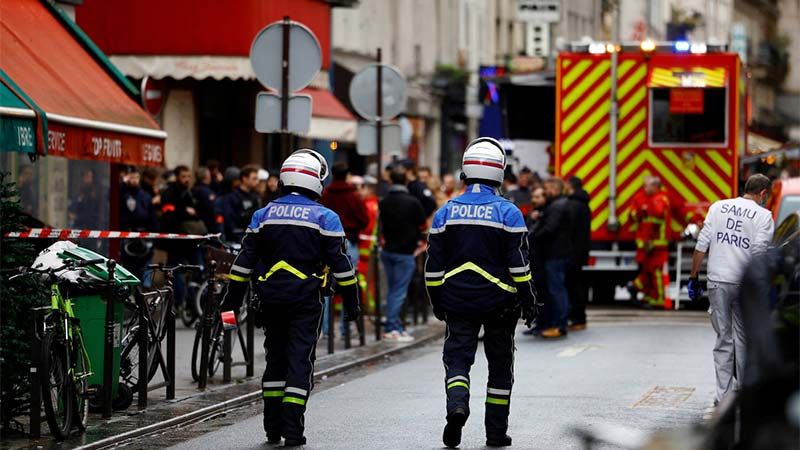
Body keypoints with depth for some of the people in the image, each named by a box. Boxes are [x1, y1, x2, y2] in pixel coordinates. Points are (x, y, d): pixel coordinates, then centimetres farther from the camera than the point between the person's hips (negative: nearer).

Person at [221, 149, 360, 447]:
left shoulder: (263, 215, 7)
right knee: (300, 361, -1)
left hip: (270, 298, 4)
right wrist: (351, 300, 3)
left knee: (275, 360, 14)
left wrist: (232, 300, 10)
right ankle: (293, 430, -6)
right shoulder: (324, 218, -3)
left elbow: (244, 261, 7)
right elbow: (340, 263, -4)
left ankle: (273, 427, 15)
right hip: (306, 300, -4)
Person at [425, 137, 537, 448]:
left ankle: (457, 405, -25)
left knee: (457, 356, 4)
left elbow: (434, 265, 5)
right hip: (499, 301, -1)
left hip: (458, 301, 1)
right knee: (500, 364, 10)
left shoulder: (446, 212, 2)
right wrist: (527, 301, -1)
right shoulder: (508, 212, -7)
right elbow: (519, 264, -8)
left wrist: (437, 301, 15)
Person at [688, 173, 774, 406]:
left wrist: (694, 277, 9)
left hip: (718, 281, 2)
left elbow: (702, 245, 5)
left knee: (724, 338, 6)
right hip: (745, 283, -2)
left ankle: (723, 394, 1)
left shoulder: (718, 207, 8)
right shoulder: (764, 216, -2)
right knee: (743, 338, 11)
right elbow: (759, 253, -11)